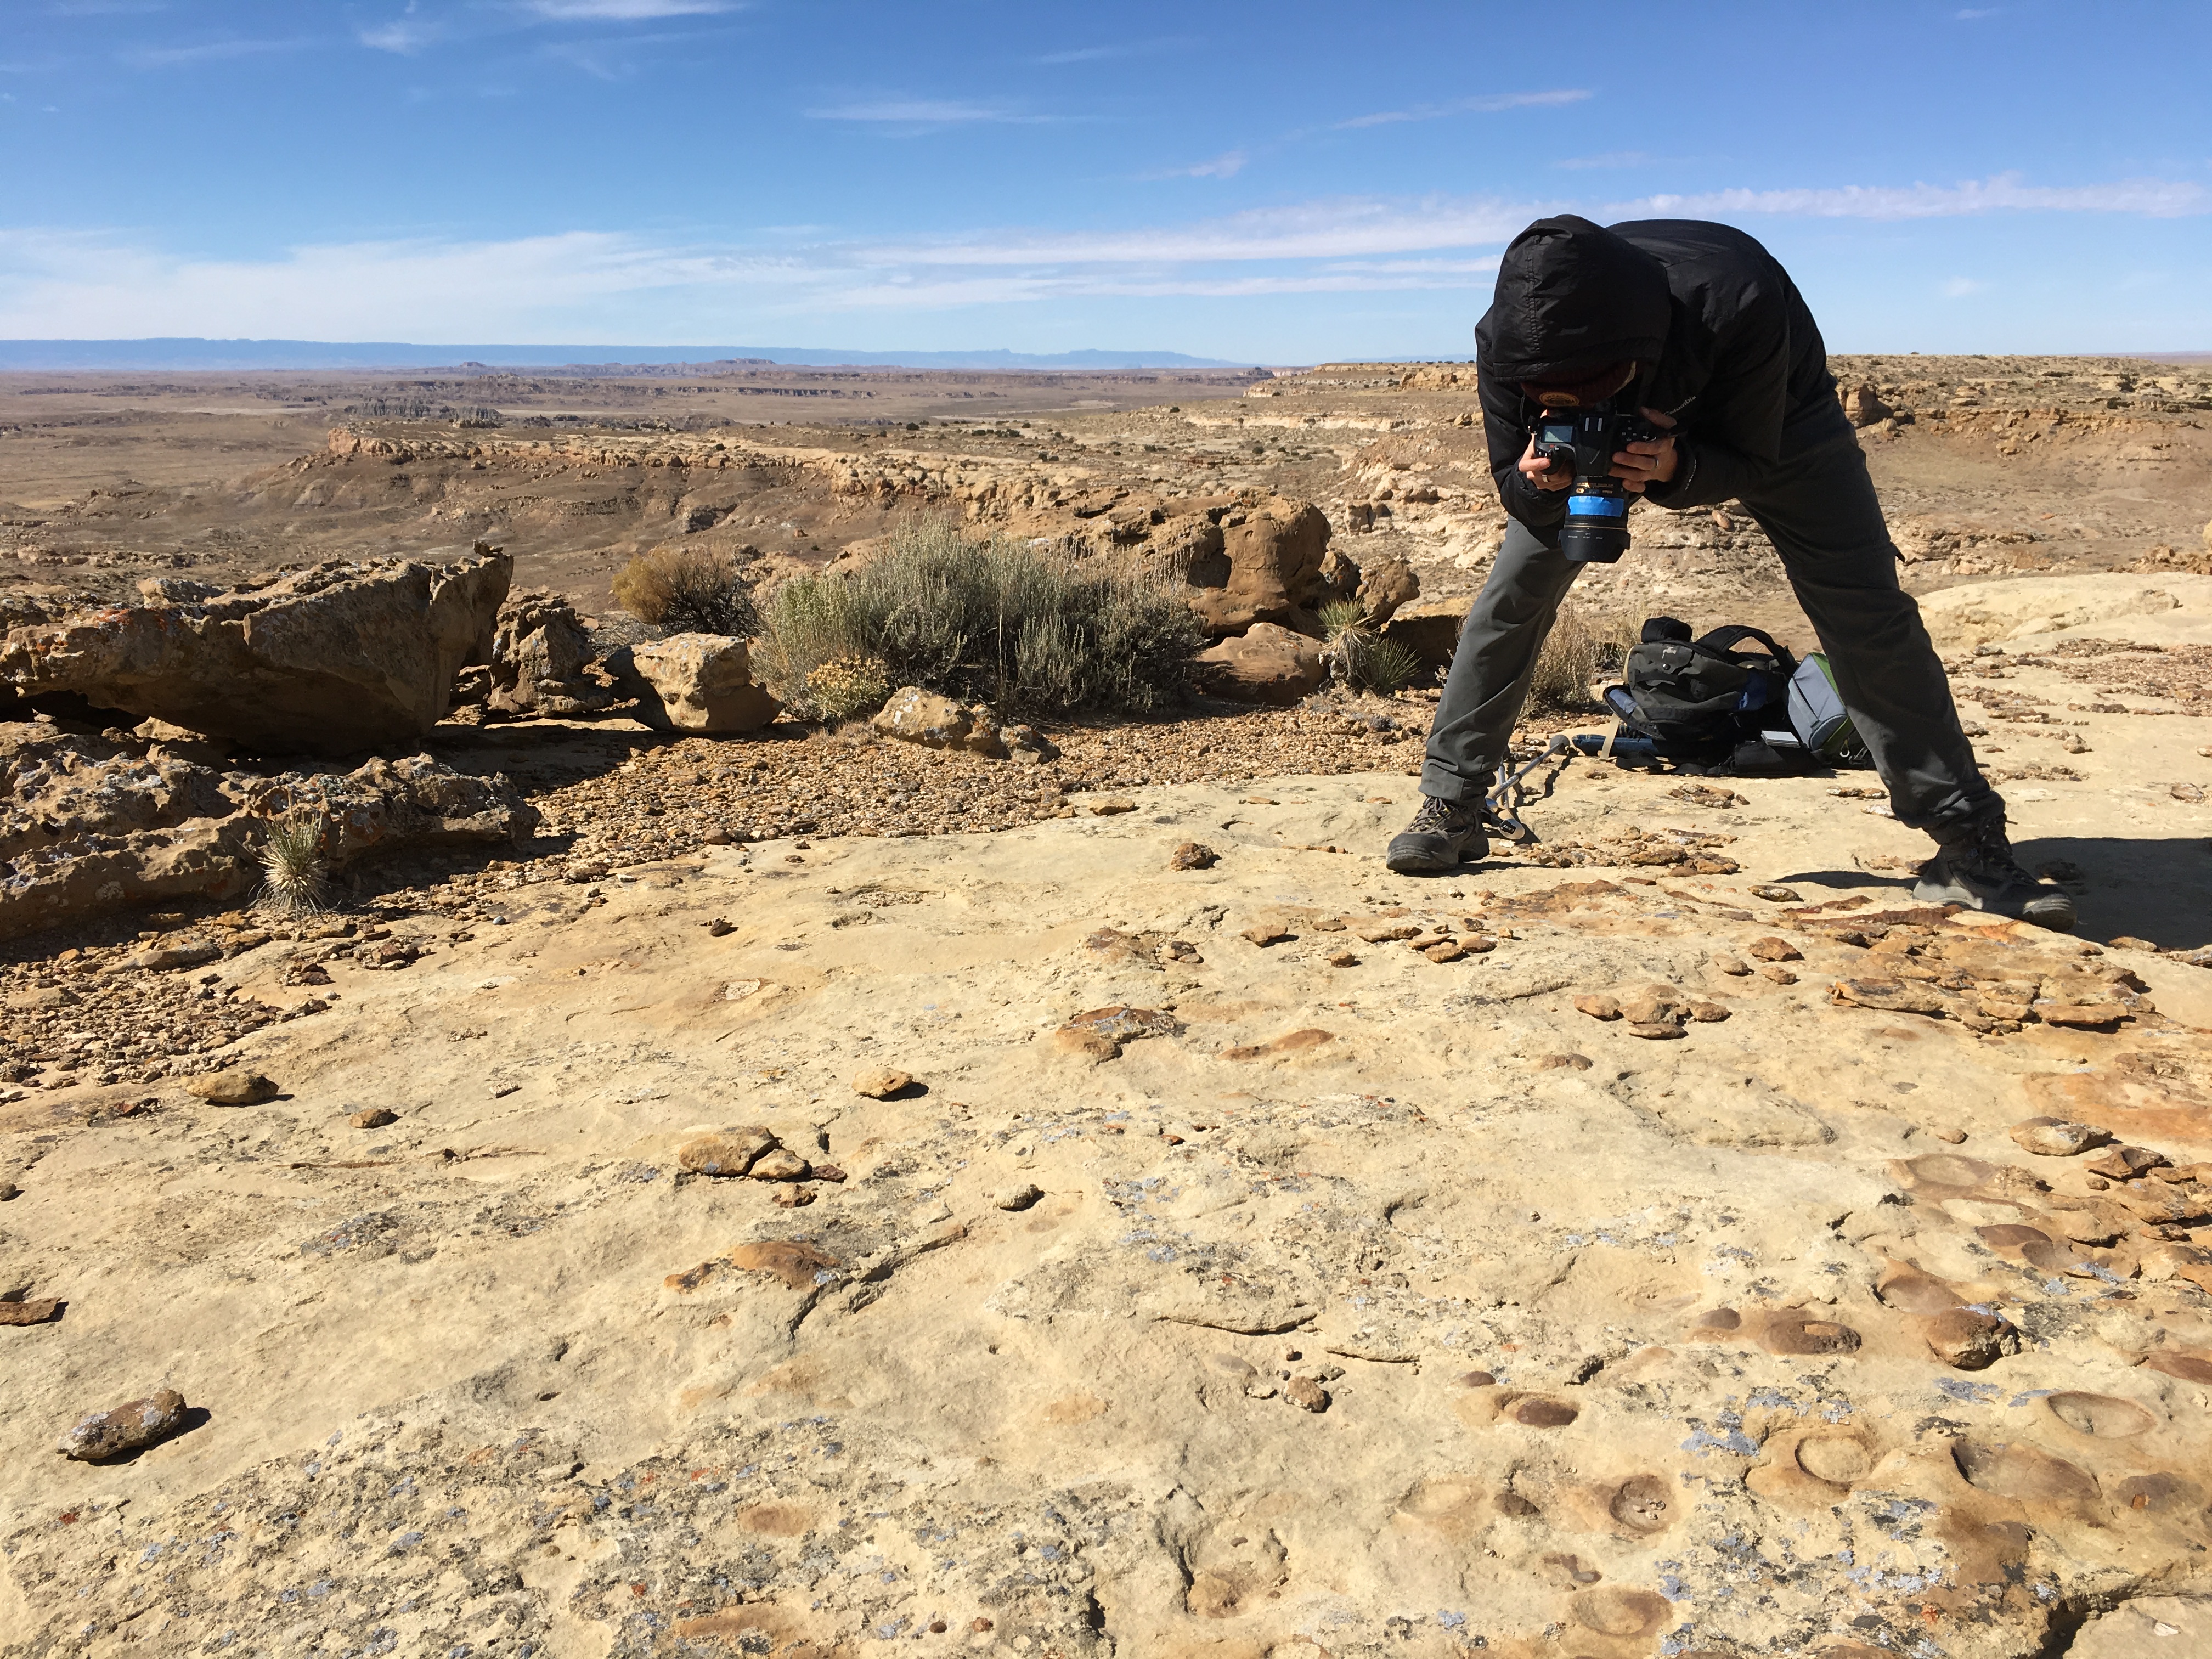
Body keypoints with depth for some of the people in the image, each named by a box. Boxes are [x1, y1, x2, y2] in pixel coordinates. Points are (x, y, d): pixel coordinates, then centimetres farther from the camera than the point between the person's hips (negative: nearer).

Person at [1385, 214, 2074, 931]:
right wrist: (1538, 482, -44)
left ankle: (1966, 845, -4)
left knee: (1868, 614, -13)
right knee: (1513, 592, -11)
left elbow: (1753, 464, -28)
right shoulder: (1506, 339, -34)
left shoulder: (1738, 306, -43)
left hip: (1771, 418, -2)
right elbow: (1514, 488, -20)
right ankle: (1451, 807, 3)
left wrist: (1676, 468, -50)